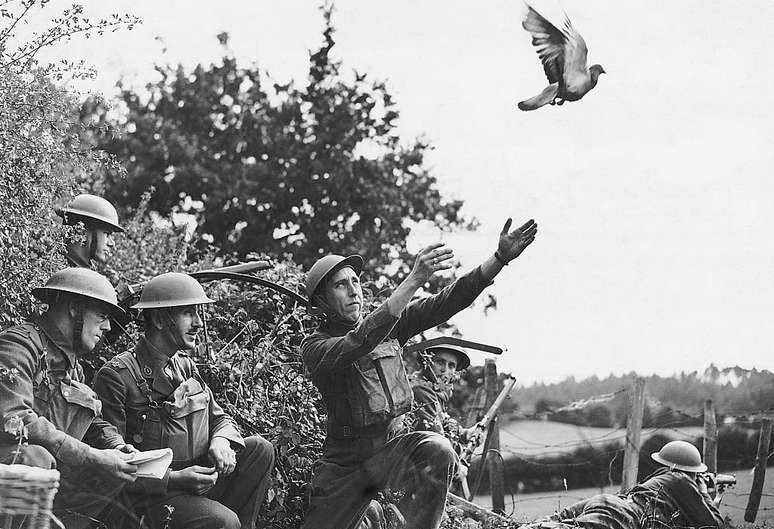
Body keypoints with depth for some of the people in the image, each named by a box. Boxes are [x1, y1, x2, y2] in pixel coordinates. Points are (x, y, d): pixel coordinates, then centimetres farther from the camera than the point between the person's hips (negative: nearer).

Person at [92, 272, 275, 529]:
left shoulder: (186, 365, 13)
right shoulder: (116, 375, -13)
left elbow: (220, 418, 21)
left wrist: (220, 442, -5)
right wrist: (173, 479, -22)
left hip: (199, 479, 8)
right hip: (151, 496, -8)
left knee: (260, 449, -6)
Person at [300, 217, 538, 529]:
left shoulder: (388, 325, 5)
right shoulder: (315, 347, -11)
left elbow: (445, 303, -3)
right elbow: (359, 343, -31)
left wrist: (500, 258, -15)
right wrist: (414, 280, -40)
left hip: (390, 448, 2)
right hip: (344, 461, -2)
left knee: (436, 452, -28)